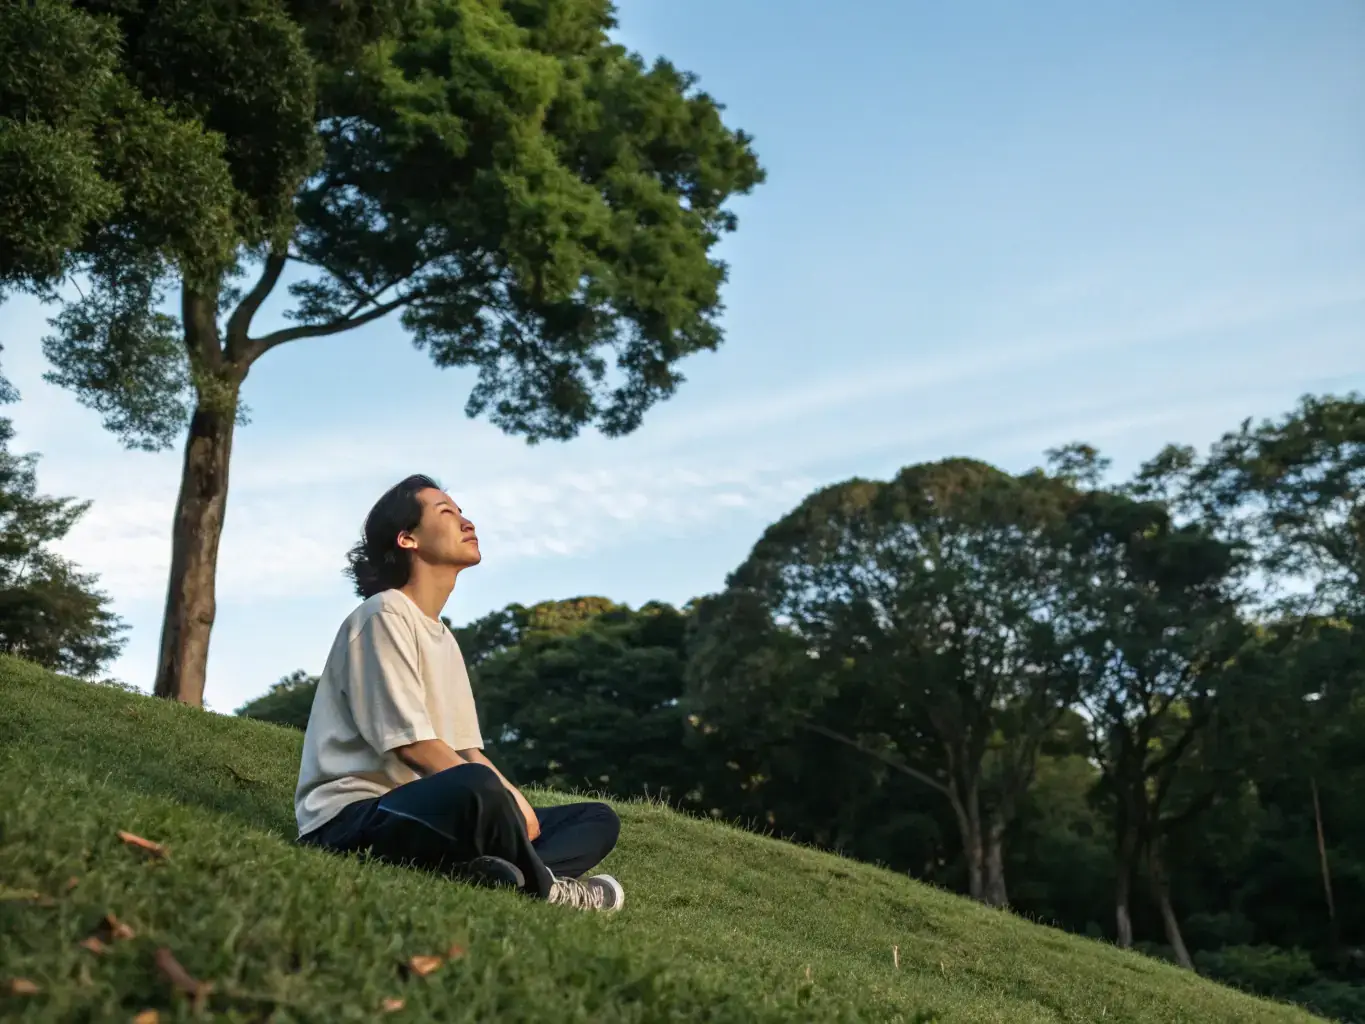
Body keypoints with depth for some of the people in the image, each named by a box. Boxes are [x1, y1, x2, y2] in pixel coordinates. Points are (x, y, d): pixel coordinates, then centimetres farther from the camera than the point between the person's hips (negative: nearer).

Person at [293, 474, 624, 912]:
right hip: (351, 818, -9)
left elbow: (467, 751, 14)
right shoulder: (385, 614, -9)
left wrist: (513, 801, -6)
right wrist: (508, 798, -14)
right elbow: (412, 745, -16)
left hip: (425, 813, 9)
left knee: (600, 819, 6)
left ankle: (497, 875, -23)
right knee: (477, 788, -40)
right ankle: (541, 887, -12)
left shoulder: (445, 639, 18)